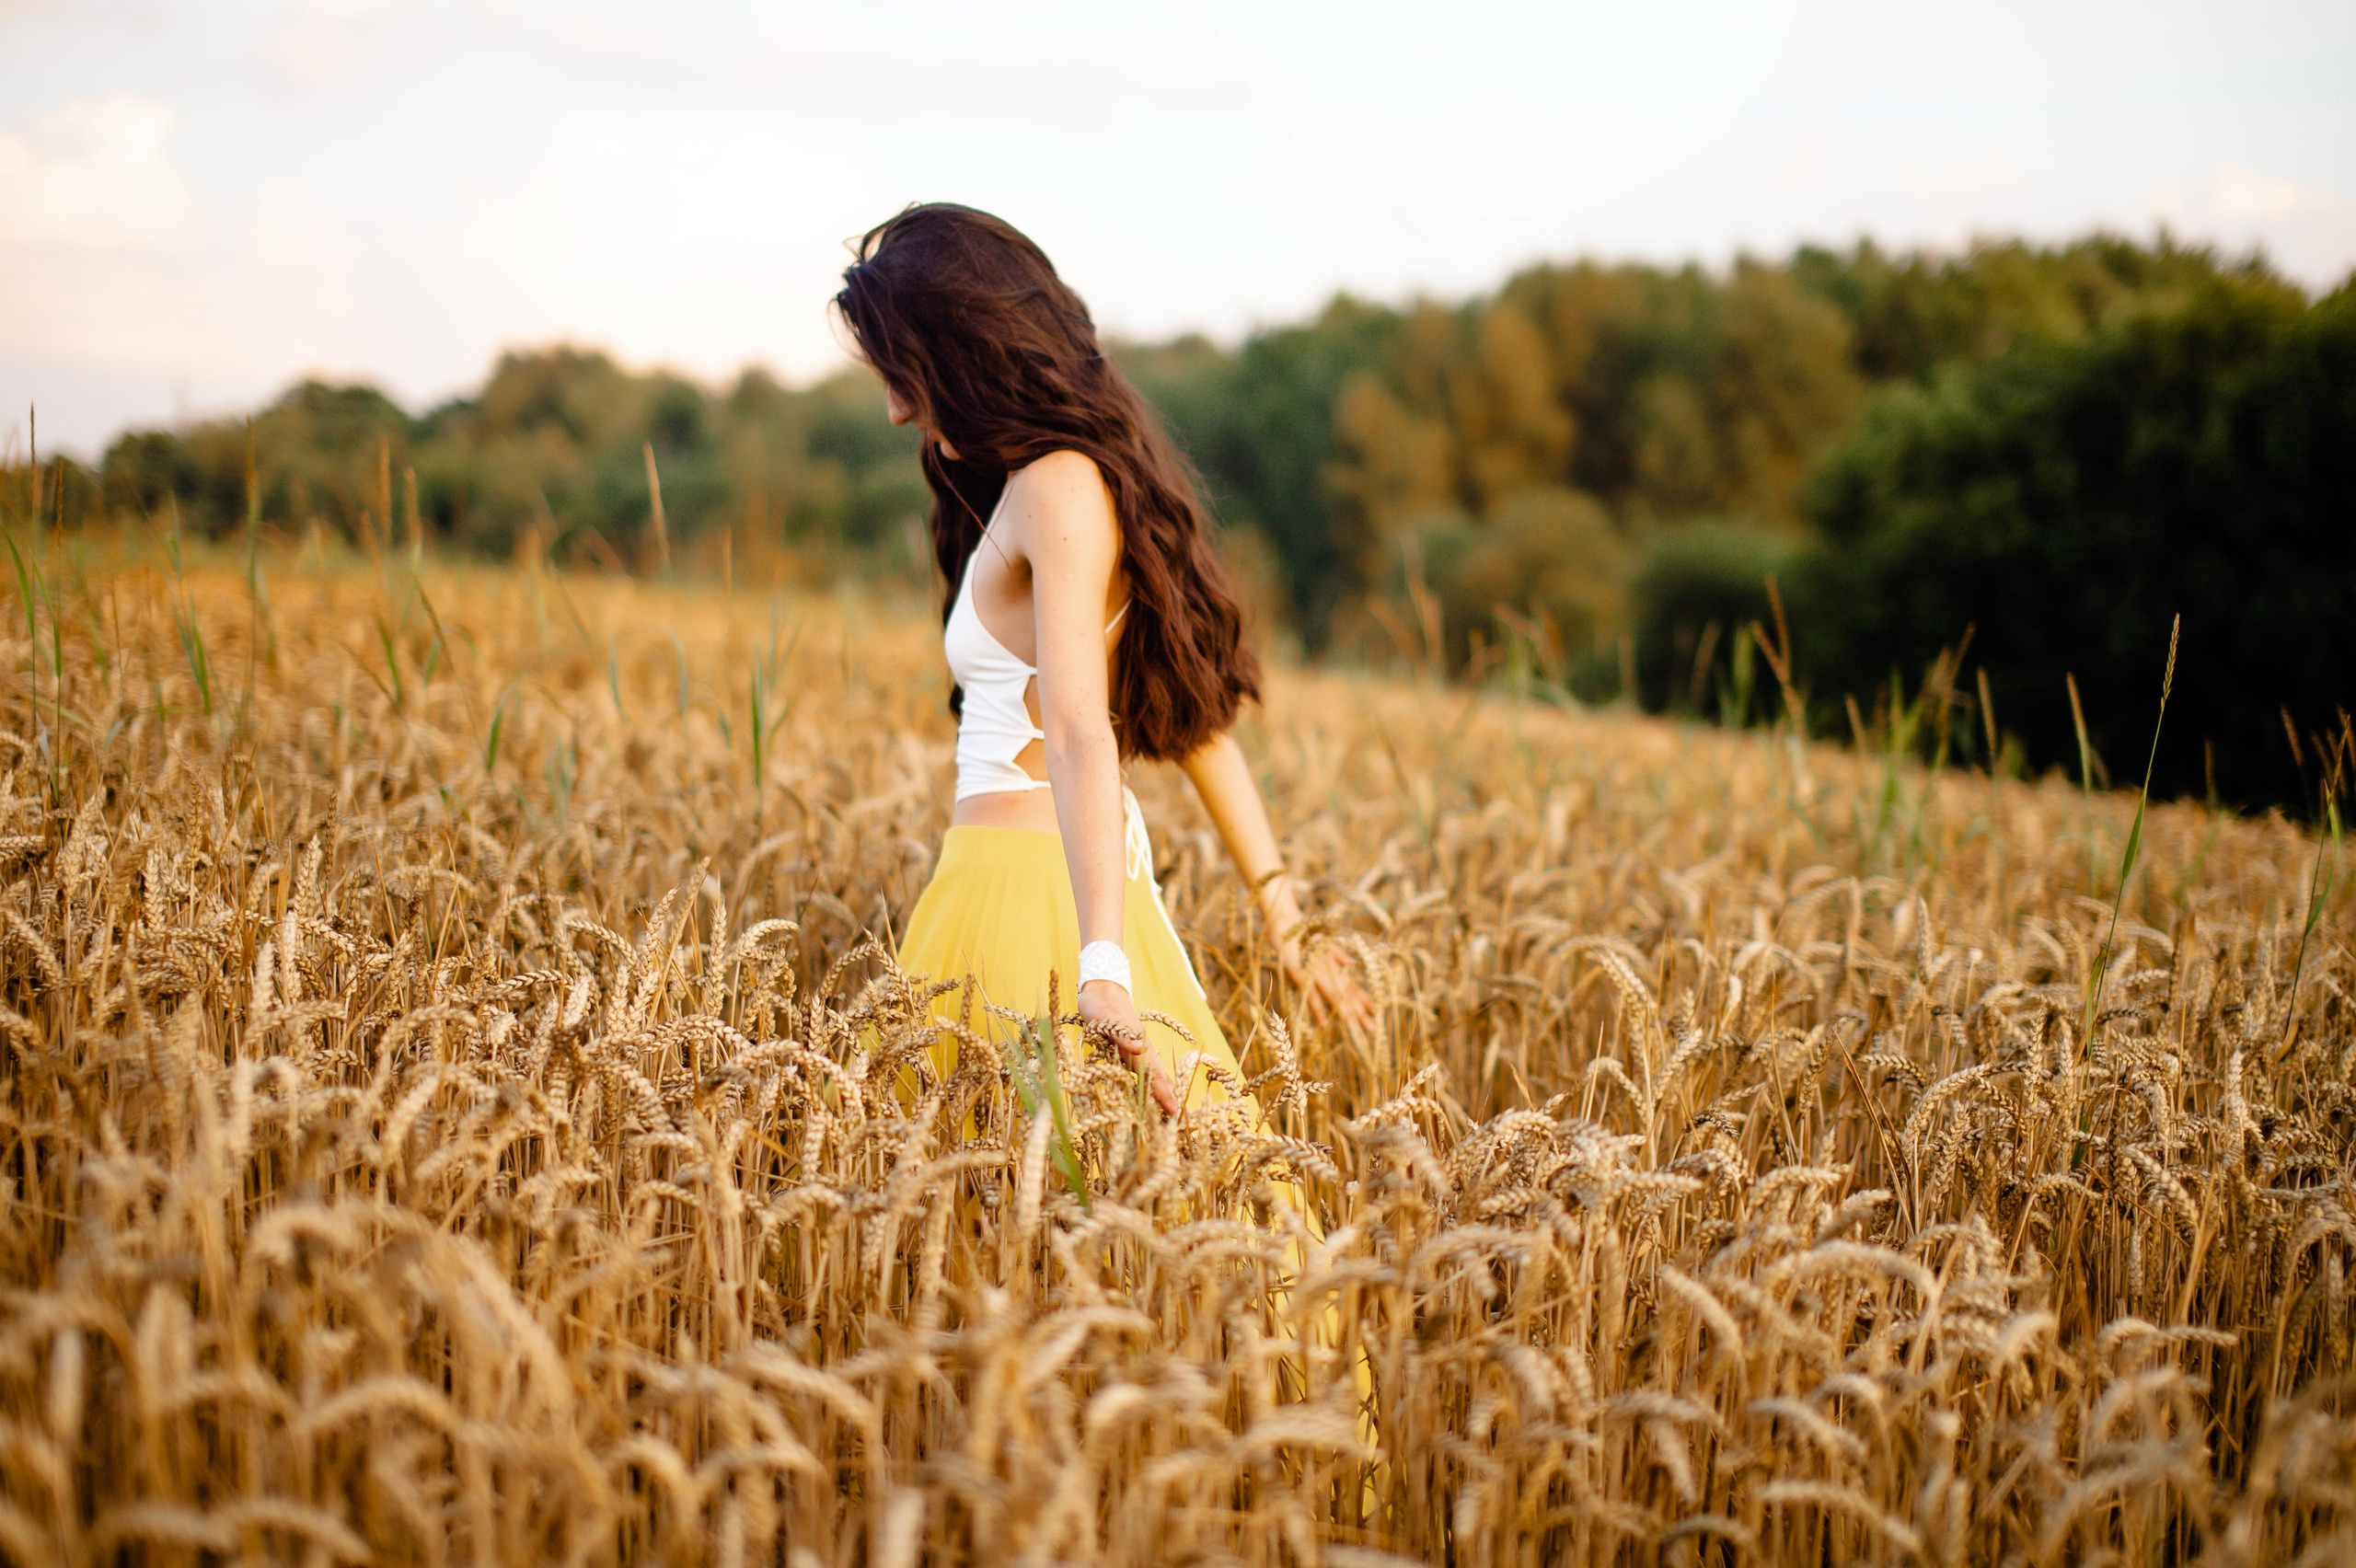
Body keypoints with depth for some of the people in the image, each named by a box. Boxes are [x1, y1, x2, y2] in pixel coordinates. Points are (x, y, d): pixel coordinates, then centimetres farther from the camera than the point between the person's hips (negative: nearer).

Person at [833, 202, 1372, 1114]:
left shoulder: (1059, 487, -15)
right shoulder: (1090, 475, 14)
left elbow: (1081, 730, -27)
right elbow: (1195, 712, 15)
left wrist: (1103, 970, -35)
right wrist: (1282, 913, 15)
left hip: (1025, 882, -10)